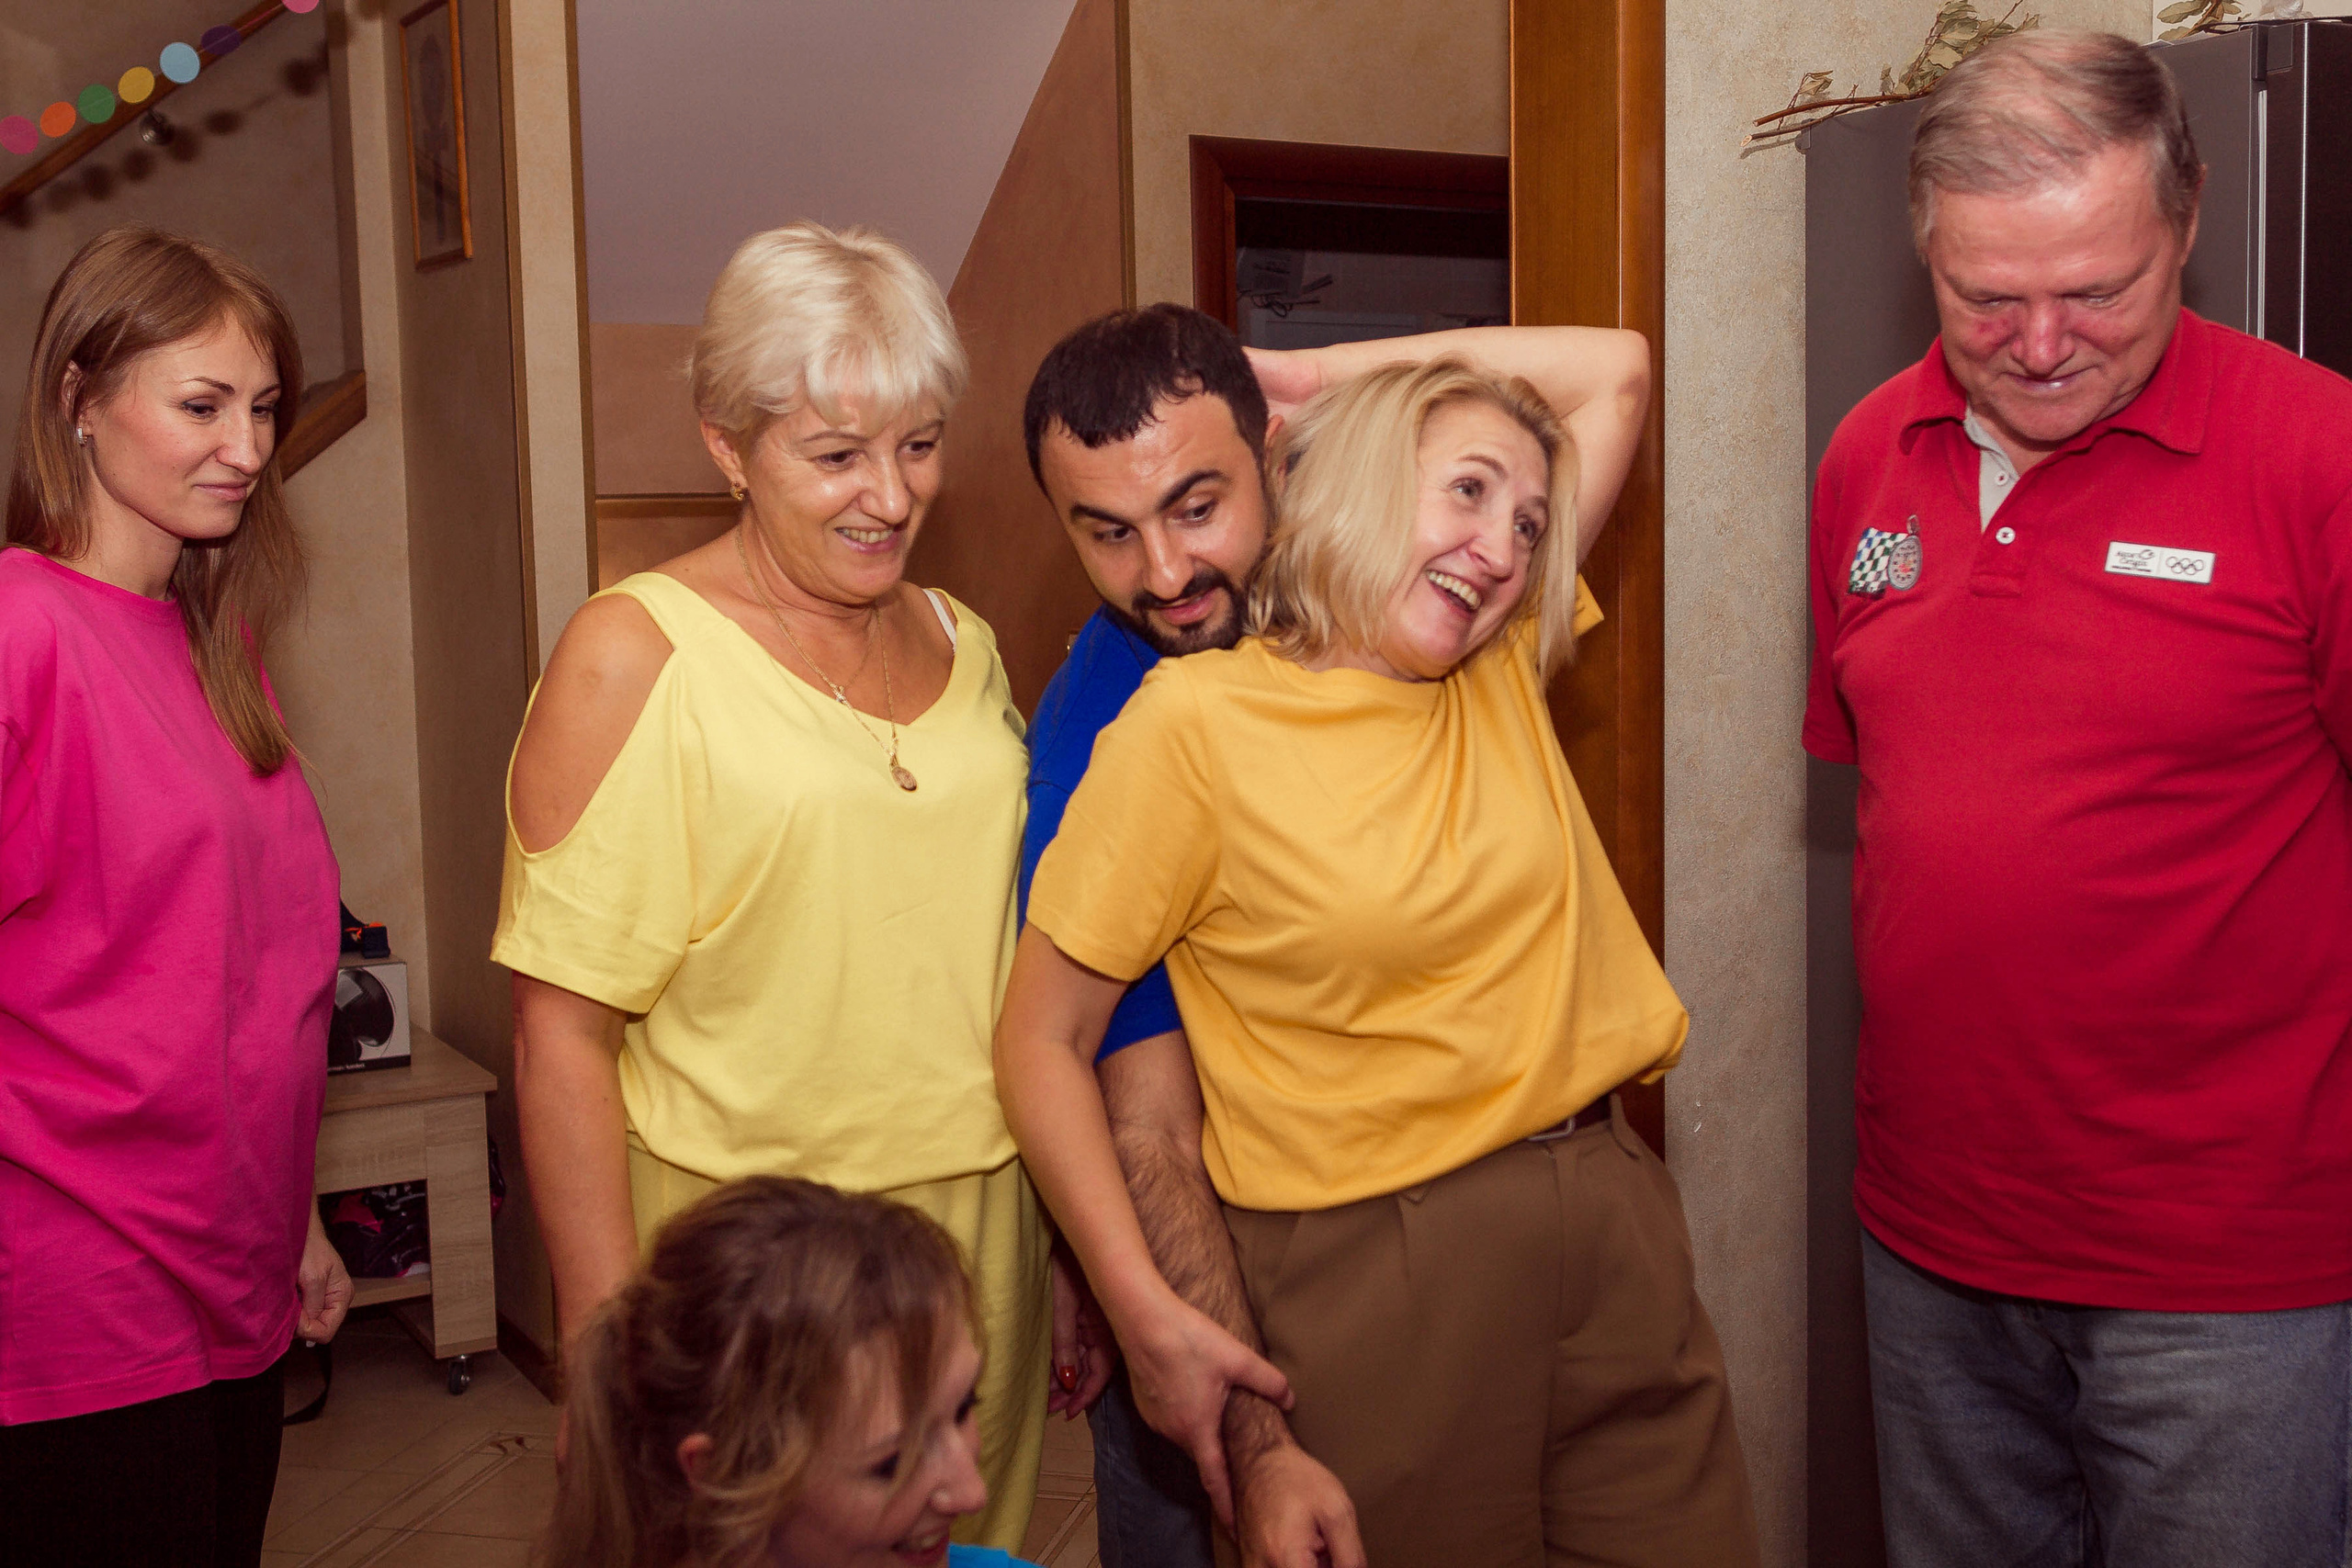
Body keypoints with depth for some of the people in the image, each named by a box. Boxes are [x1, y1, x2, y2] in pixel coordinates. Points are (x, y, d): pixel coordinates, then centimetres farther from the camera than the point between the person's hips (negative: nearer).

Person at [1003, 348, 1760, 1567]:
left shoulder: (1501, 671, 6)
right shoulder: (1195, 720, -10)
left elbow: (1615, 367, 12)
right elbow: (1042, 1040, -8)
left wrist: (1286, 379, 8)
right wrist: (1148, 1315, -14)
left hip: (1611, 1219, 6)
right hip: (1367, 1271, -5)